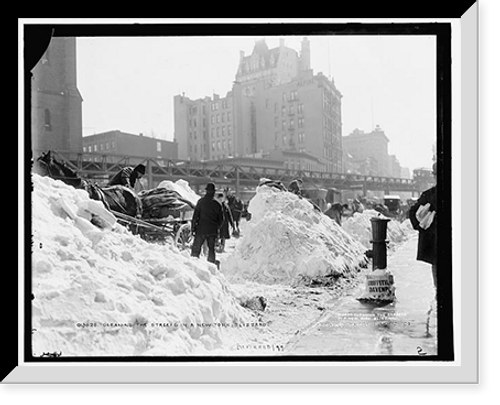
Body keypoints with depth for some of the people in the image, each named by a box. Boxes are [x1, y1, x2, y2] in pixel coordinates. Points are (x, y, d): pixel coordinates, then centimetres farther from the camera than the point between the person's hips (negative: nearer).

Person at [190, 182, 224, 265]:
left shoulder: (201, 201, -6)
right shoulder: (217, 204, 4)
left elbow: (195, 216, -7)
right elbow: (221, 219, 11)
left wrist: (192, 227, -2)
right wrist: (217, 228, 25)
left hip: (201, 229, -3)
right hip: (212, 231, 3)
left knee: (196, 249, 1)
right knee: (211, 249, 16)